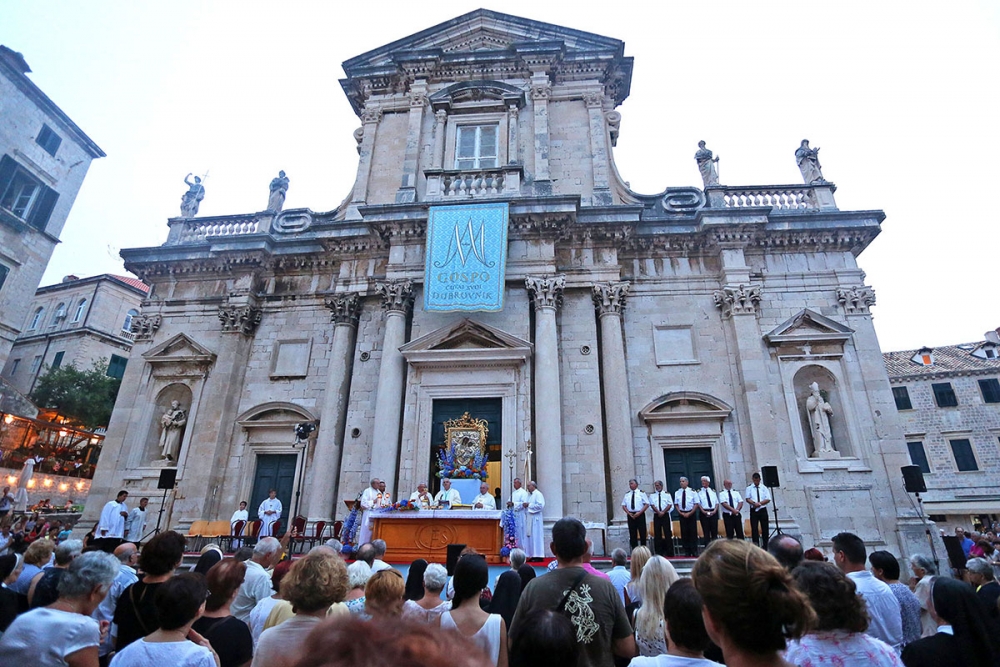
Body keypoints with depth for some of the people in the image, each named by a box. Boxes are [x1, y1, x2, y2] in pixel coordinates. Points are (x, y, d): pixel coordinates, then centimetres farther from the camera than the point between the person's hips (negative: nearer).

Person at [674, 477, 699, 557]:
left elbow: (696, 504, -4)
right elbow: (676, 504, 8)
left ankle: (694, 552, 8)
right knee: (684, 533, 3)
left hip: (691, 514, -2)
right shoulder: (677, 492, 5)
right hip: (682, 514, 2)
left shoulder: (692, 491, -2)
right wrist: (681, 513, -7)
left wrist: (689, 513, -12)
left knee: (693, 532, -1)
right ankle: (687, 552, 10)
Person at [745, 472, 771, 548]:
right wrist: (754, 503, -20)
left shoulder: (764, 488, 4)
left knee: (764, 528, 5)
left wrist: (760, 503, -15)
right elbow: (747, 499, -3)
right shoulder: (749, 488, 4)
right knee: (754, 528, -4)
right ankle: (756, 545, -1)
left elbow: (768, 499, -2)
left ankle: (765, 545, 15)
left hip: (763, 510, 1)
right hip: (753, 510, -1)